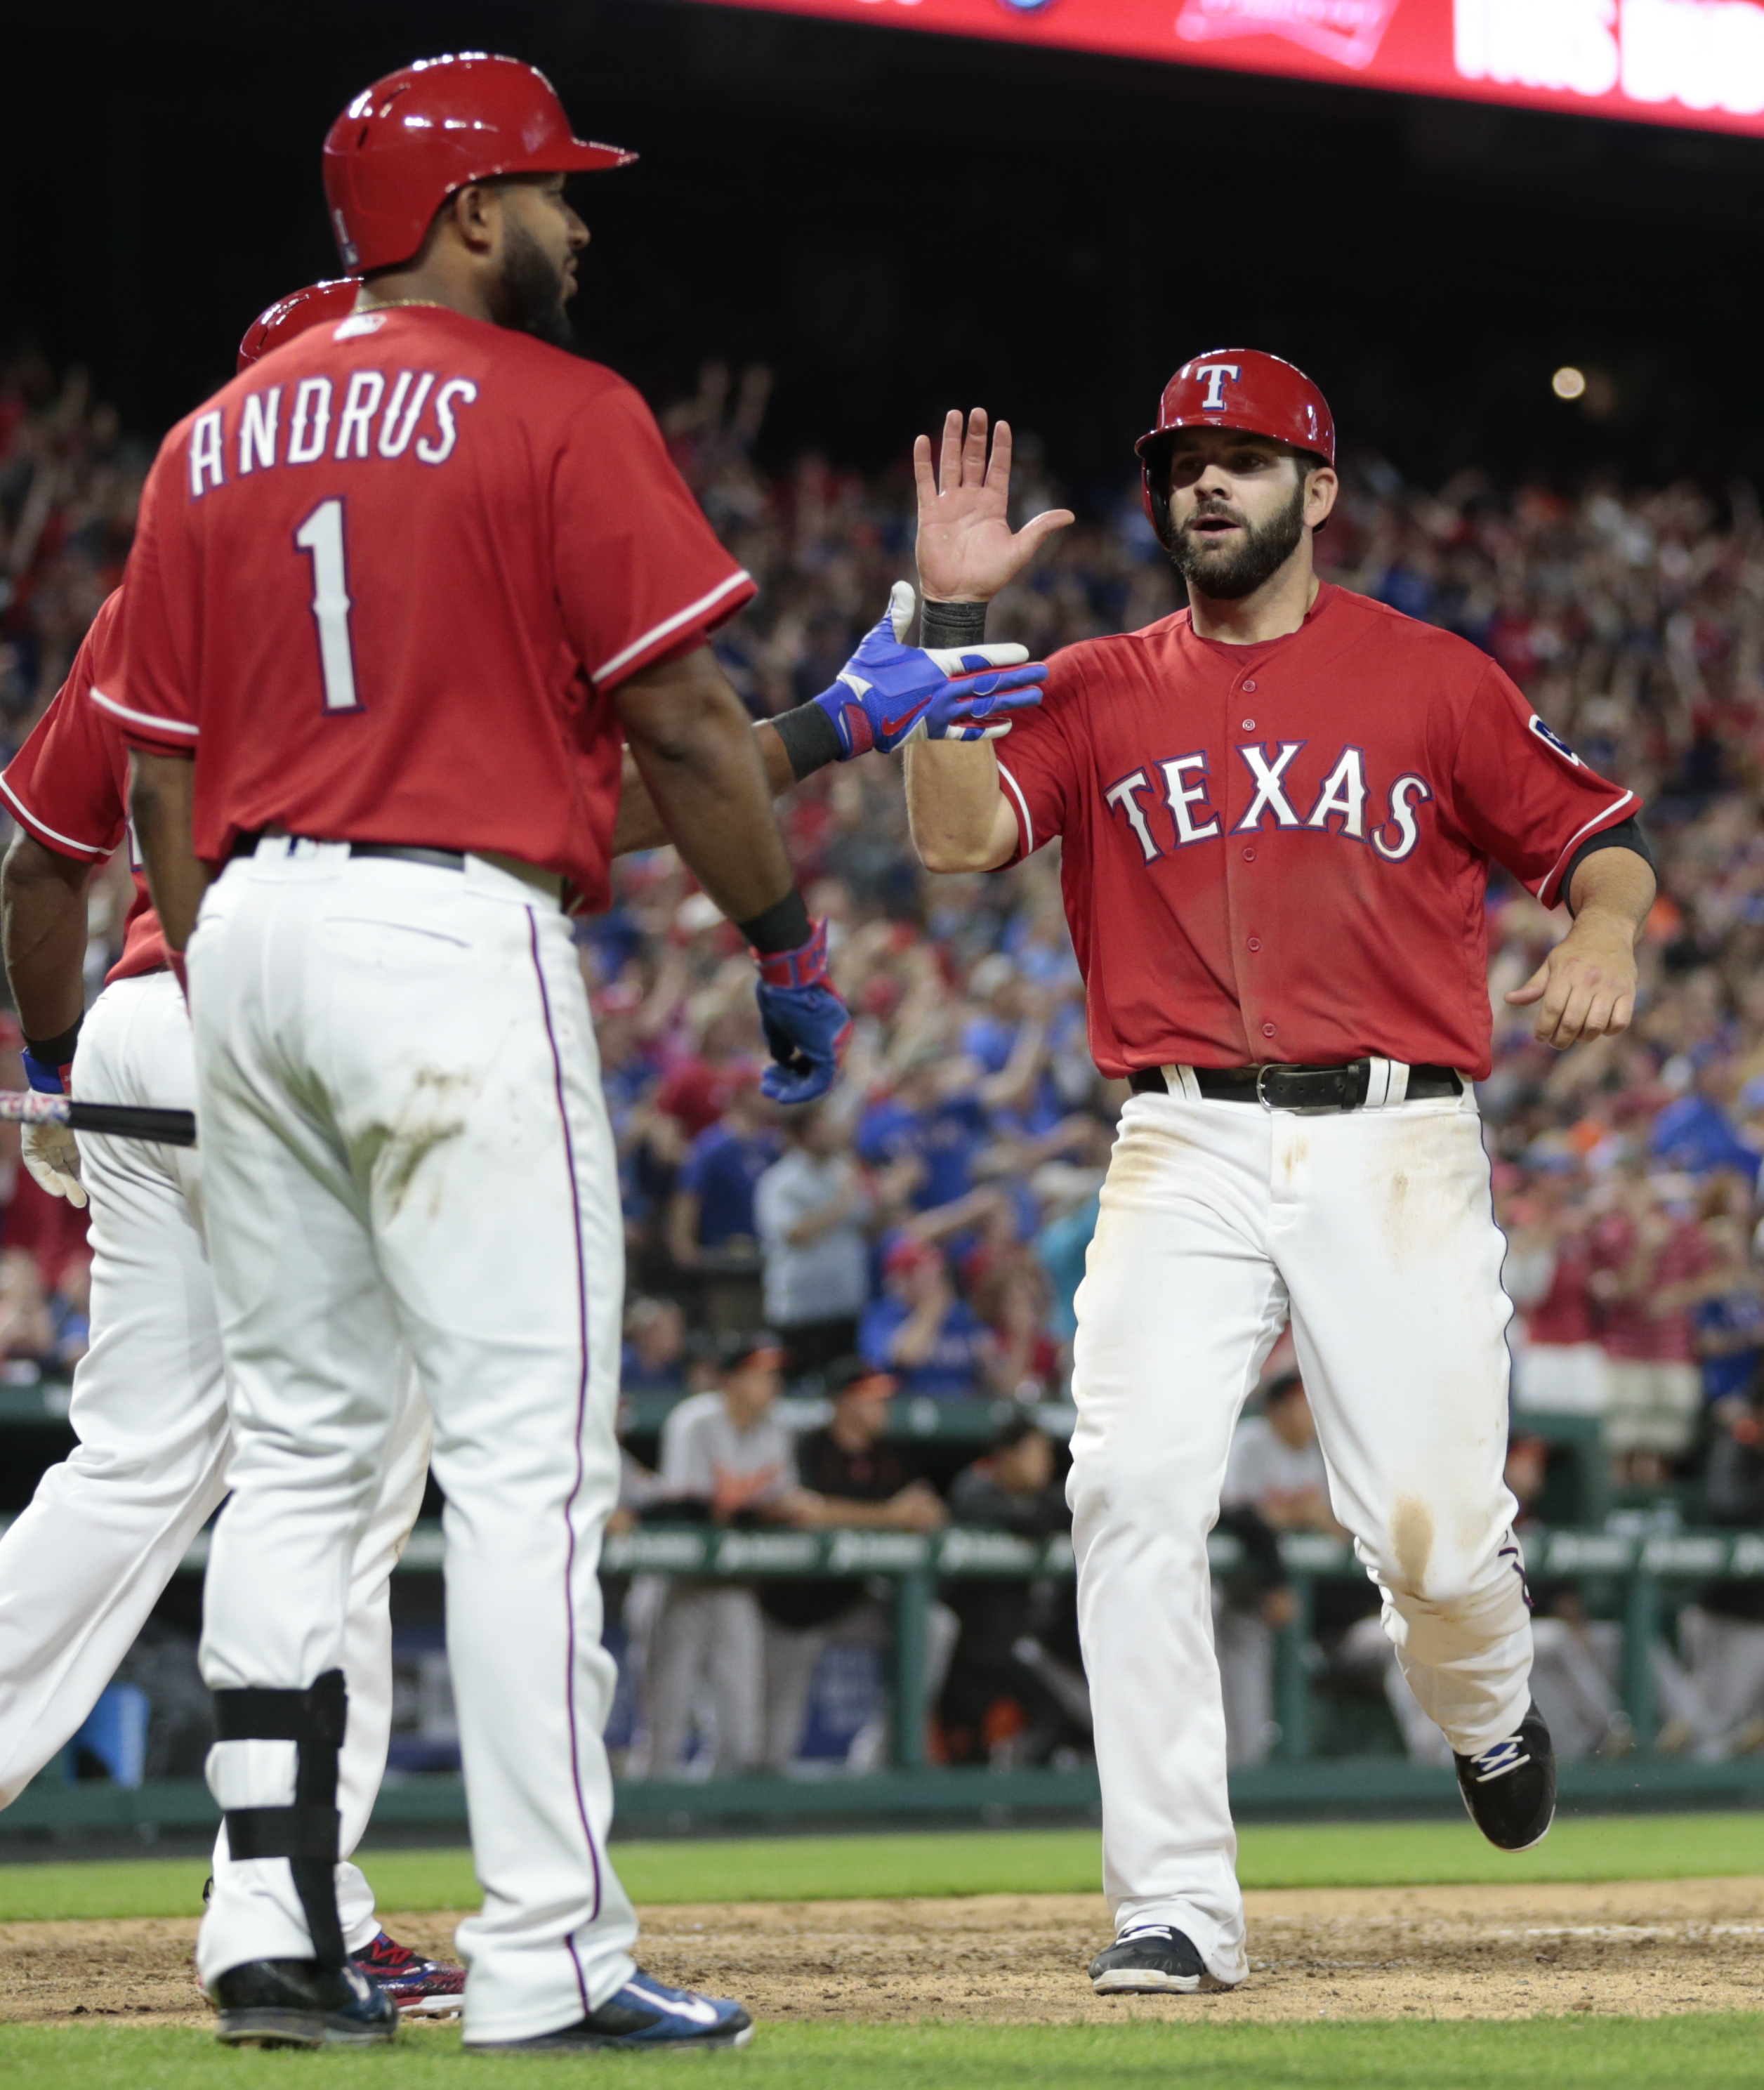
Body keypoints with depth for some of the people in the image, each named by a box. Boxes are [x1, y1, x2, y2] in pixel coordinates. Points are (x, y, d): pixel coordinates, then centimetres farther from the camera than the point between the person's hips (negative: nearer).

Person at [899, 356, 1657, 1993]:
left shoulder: (1433, 681, 7)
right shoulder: (1097, 693, 11)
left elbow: (1595, 835, 9)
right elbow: (958, 833, -3)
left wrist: (1604, 936, -13)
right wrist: (951, 617, -10)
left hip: (1396, 1145, -1)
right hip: (1184, 1153, 1)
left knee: (1435, 1533, -7)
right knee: (1132, 1489, -16)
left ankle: (1485, 1710, 32)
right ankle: (1176, 1904, -10)